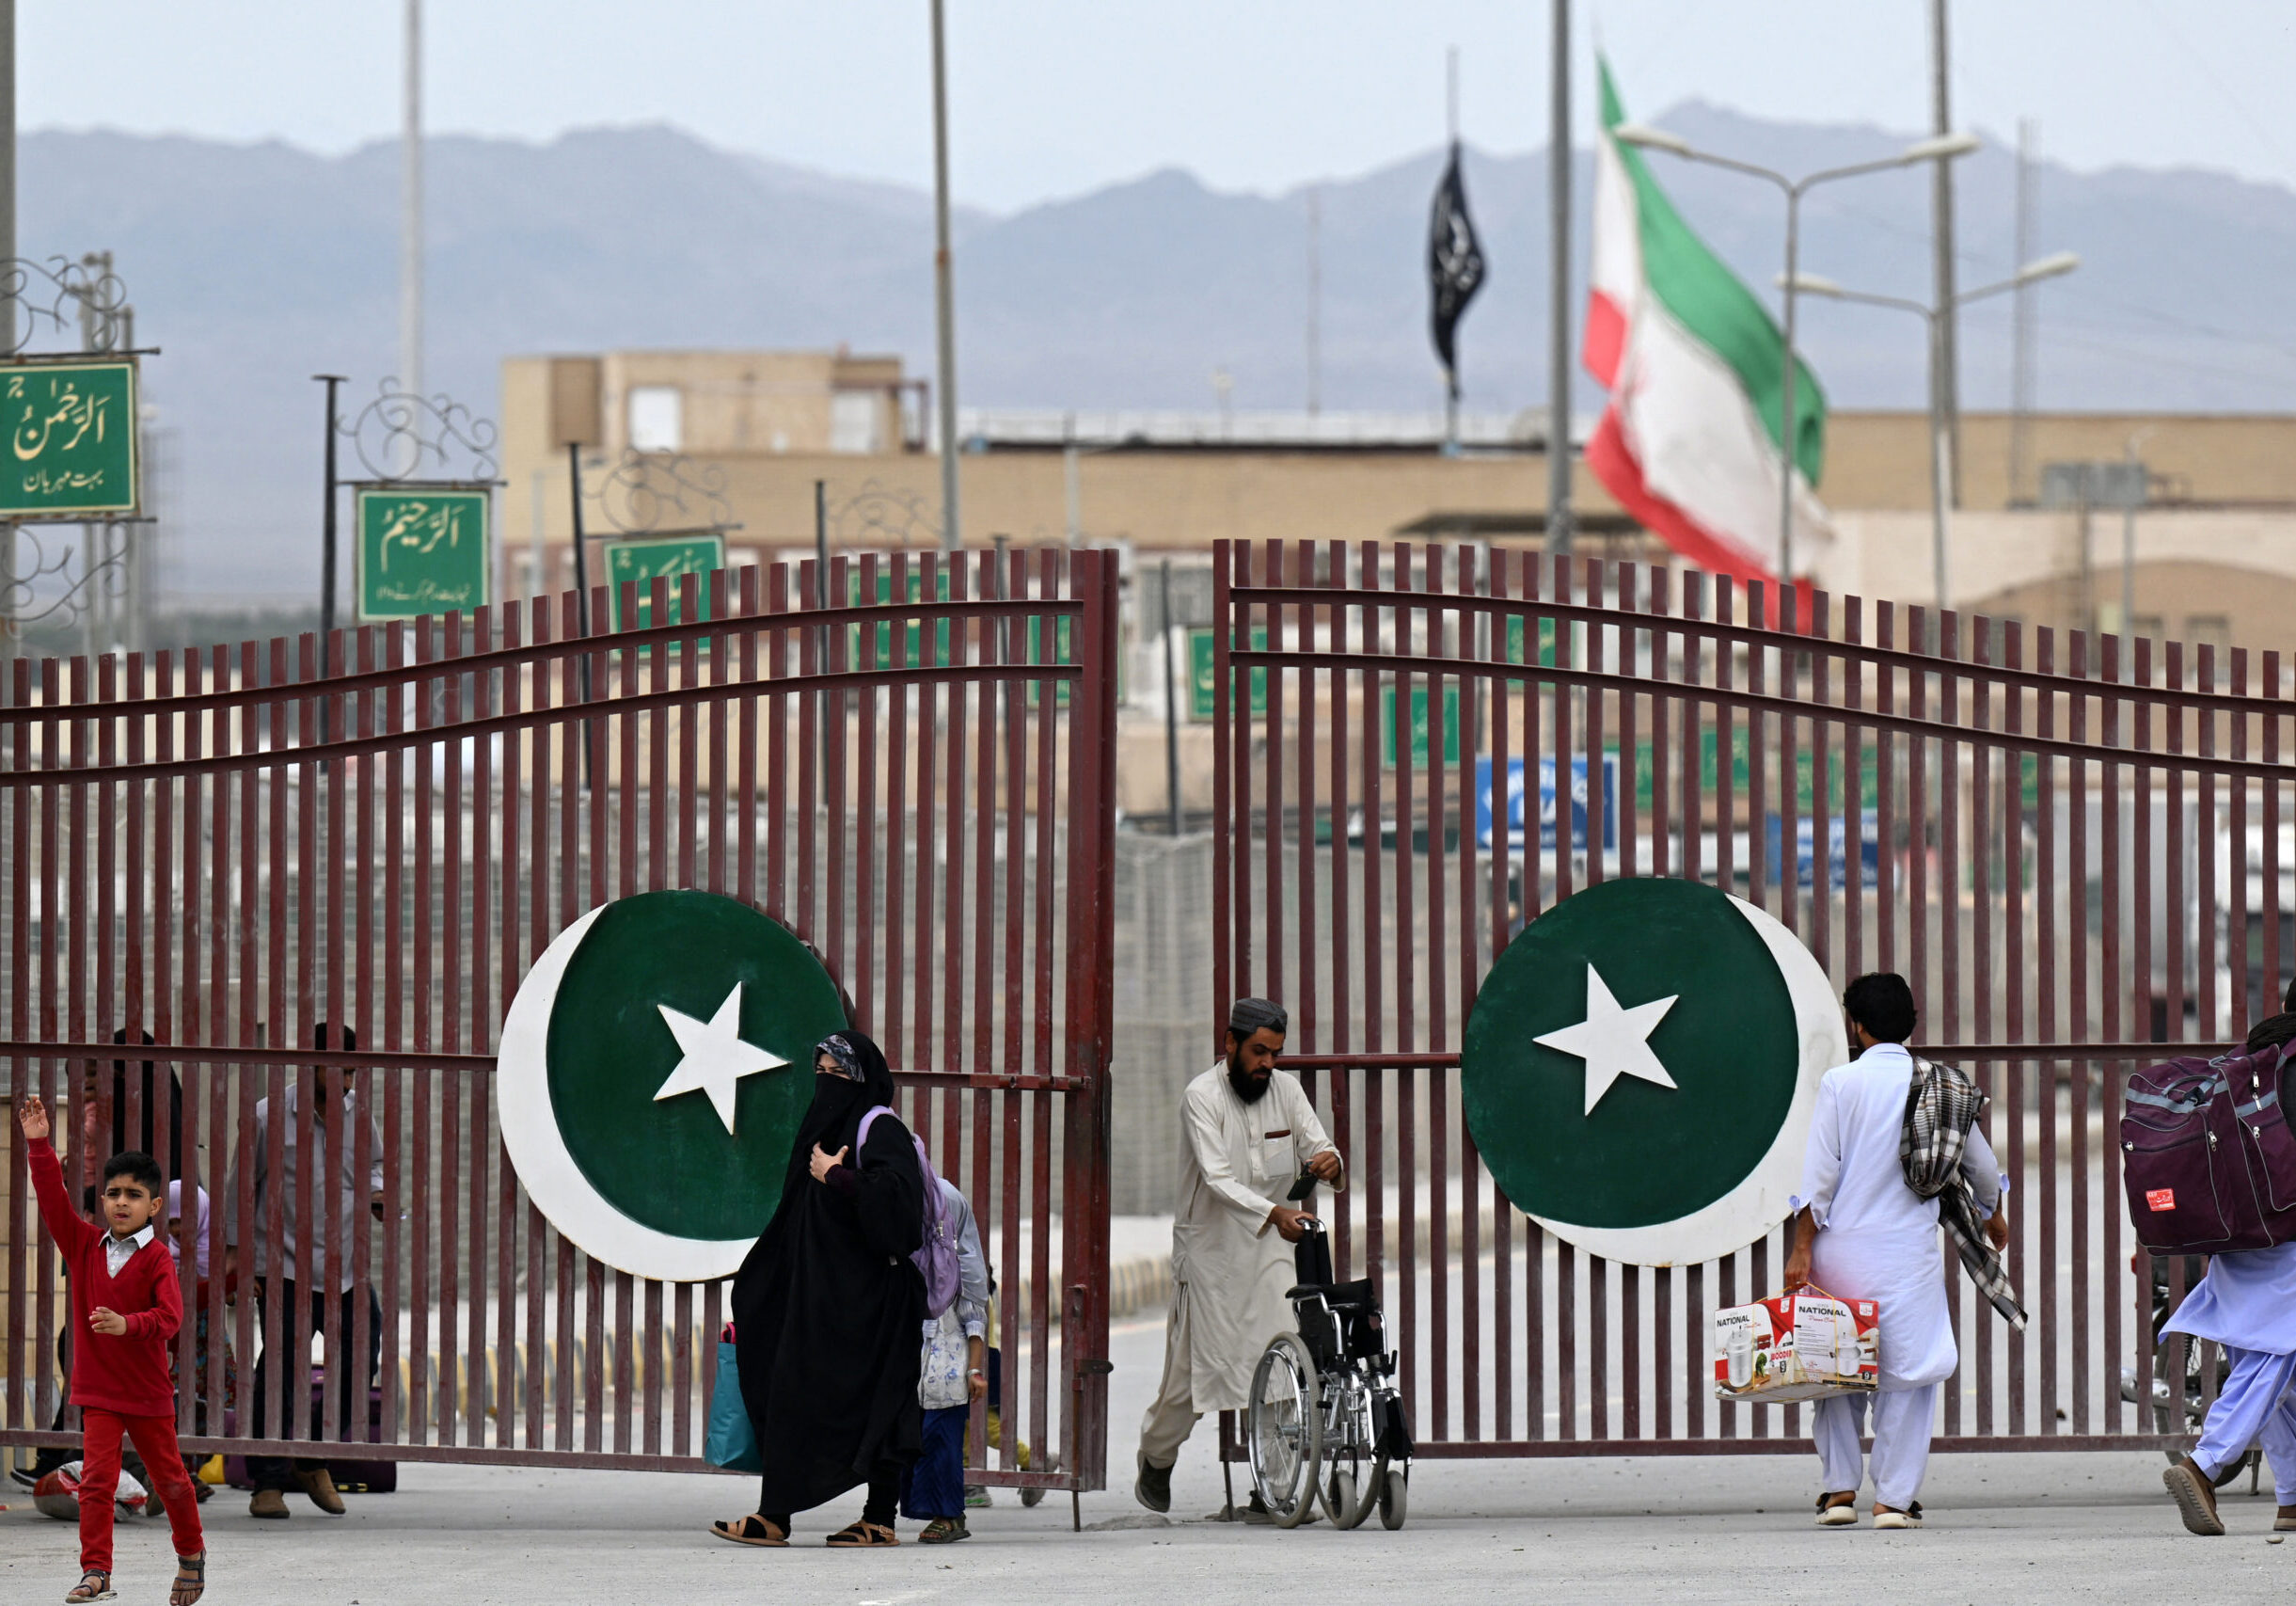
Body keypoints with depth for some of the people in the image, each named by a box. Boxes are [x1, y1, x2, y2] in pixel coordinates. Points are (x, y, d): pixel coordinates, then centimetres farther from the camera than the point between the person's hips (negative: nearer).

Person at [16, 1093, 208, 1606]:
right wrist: (39, 1146, -14)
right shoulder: (85, 1245, 1)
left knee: (168, 1477, 14)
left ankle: (191, 1552, 35)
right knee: (96, 1478, -9)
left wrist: (128, 1325, -41)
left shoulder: (157, 1257, -12)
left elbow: (169, 1317, -24)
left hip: (148, 1390, -2)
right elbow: (53, 1199, -6)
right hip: (98, 1390, 2)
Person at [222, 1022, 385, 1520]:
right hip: (283, 1267, -5)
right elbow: (244, 1185, 3)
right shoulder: (269, 1117, -3)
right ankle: (268, 1483, -1)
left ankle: (315, 1461, 22)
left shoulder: (360, 1114, 9)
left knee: (361, 1362, 2)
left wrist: (375, 1193, 3)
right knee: (279, 1366, -9)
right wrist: (234, 1249, 0)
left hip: (346, 1268, 5)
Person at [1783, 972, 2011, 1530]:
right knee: (1908, 1372, 4)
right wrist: (1994, 1215, 34)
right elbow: (1980, 1161, 14)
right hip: (1909, 1249, 1)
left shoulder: (1841, 1082, -4)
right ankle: (1895, 1497, 1)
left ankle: (1839, 1487, 13)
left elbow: (1819, 1172, -8)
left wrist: (1801, 1250, -4)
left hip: (1843, 1245, -1)